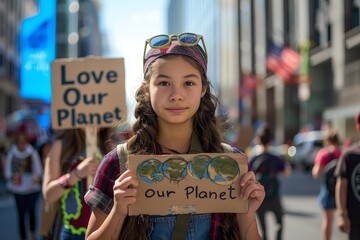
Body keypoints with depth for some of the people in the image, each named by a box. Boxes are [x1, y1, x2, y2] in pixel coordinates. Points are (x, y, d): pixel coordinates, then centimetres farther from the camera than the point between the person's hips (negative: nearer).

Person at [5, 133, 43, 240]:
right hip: (18, 189, 1)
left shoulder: (33, 153, -2)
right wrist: (12, 177, -18)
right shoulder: (11, 154, 0)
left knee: (31, 210, -13)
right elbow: (7, 171, 3)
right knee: (21, 214, 2)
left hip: (32, 188, -1)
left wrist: (37, 176, -22)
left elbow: (39, 170, -1)